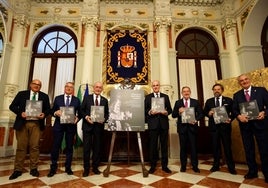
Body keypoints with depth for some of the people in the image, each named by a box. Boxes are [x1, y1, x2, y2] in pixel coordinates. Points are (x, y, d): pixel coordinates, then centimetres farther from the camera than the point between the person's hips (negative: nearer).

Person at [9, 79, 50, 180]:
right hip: (22, 123, 0)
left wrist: (44, 114, -10)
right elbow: (12, 106, 6)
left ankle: (33, 168, 13)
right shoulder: (21, 94, 8)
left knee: (35, 146, 2)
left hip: (36, 124, 0)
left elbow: (48, 109, 11)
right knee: (21, 146, 4)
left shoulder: (44, 96, 9)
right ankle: (18, 169, 16)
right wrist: (20, 113, -12)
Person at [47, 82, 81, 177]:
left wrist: (77, 118, -15)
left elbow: (80, 113, 5)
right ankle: (53, 168, 17)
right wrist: (56, 112, -14)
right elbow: (52, 111, 7)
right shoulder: (58, 98, 9)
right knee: (55, 146, 3)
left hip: (71, 126, 0)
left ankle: (68, 167, 21)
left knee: (69, 147, 8)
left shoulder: (77, 100, 7)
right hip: (59, 125, 0)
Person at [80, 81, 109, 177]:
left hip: (99, 126, 2)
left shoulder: (105, 100, 9)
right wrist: (86, 117, -14)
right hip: (88, 125, -1)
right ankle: (86, 168, 18)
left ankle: (95, 167, 25)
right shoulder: (87, 98, 5)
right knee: (86, 147, 3)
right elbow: (81, 110, 3)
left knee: (97, 148, 10)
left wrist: (104, 119, -10)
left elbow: (107, 113, 9)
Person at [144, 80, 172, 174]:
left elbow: (170, 109, 9)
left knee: (164, 145, 8)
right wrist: (150, 112, -17)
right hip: (153, 124, -1)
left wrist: (166, 112, -12)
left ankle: (164, 165, 22)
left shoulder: (165, 96, 12)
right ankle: (153, 166, 18)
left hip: (164, 124, 2)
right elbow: (144, 110, 3)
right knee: (153, 146, 4)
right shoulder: (147, 97, 7)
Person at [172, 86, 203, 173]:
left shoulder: (196, 102, 6)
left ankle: (195, 166, 19)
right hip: (182, 127, 0)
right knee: (183, 147, 8)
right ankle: (183, 165, 20)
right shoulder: (178, 102, 5)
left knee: (194, 146, 5)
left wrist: (196, 120, -14)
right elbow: (173, 115, 0)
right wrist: (179, 112, -19)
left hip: (192, 126, 0)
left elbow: (201, 114, 3)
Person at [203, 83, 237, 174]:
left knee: (227, 147, 5)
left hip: (225, 126, -1)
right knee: (215, 146, 10)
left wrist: (230, 119, -14)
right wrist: (209, 113, -13)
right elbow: (204, 112, 7)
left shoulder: (228, 100, 4)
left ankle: (231, 167, 19)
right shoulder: (209, 101, 9)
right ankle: (216, 165, 22)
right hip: (214, 126, 2)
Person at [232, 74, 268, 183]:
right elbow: (234, 110, 2)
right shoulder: (236, 95, 7)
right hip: (245, 125, 2)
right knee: (248, 150, 12)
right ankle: (252, 171, 27)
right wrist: (239, 116, -17)